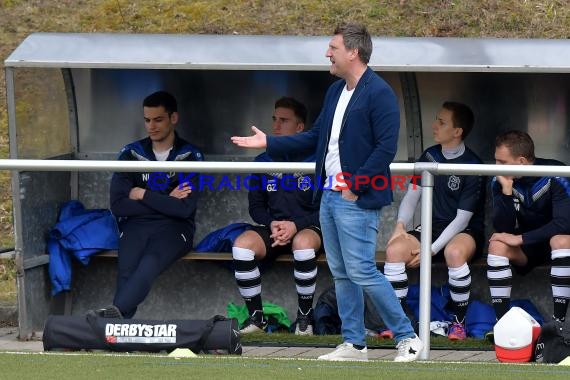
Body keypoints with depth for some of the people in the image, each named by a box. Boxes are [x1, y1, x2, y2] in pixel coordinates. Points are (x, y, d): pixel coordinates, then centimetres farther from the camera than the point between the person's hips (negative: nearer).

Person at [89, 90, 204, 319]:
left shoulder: (190, 157, 2)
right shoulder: (131, 154, 9)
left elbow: (184, 208, -9)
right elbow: (118, 205, 0)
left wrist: (143, 195, -4)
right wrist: (165, 202, -5)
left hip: (173, 228, -3)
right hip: (136, 226, 3)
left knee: (148, 266, -36)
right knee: (127, 273, -31)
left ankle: (115, 313, -57)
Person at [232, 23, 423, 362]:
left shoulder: (379, 93, -13)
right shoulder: (335, 91, 16)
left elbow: (386, 147, -19)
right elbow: (315, 138, 22)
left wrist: (356, 186, -18)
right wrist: (268, 142, 18)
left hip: (357, 199, -9)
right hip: (330, 194, 9)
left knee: (361, 271, -11)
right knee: (341, 274, 10)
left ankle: (407, 337, -3)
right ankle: (354, 344, 16)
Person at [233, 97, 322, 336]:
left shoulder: (315, 161, -2)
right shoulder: (264, 162, 10)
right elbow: (256, 206, 13)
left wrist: (295, 226, -17)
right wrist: (272, 225, -9)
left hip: (308, 228, -4)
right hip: (273, 229, 4)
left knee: (303, 243, -39)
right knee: (242, 244, -28)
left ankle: (305, 316, -20)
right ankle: (256, 317, -15)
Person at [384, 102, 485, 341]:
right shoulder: (429, 156, 5)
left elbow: (463, 218, -15)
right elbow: (412, 194, 11)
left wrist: (432, 250, -20)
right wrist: (400, 225, -9)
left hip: (466, 231, -5)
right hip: (433, 226, 6)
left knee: (454, 253, -40)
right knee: (394, 249, -23)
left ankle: (459, 322, -24)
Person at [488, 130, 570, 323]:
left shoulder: (554, 176, -22)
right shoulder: (499, 181, -11)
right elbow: (502, 229, -17)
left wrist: (520, 238, -30)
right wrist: (506, 190, -30)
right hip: (526, 249, 3)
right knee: (497, 245, -25)